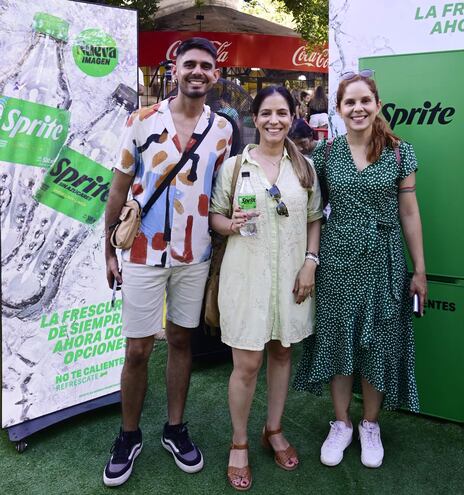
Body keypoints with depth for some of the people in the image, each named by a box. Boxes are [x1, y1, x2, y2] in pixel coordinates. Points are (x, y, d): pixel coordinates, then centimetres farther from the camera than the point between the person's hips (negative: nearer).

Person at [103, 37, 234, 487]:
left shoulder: (223, 130, 2)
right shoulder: (141, 121, -3)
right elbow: (119, 189, 1)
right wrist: (109, 250, 1)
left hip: (195, 255, 2)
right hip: (143, 254, -2)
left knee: (181, 340, 13)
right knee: (137, 350, 4)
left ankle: (175, 429, 29)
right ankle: (129, 436, 24)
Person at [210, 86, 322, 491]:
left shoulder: (304, 165, 6)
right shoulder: (234, 163, -2)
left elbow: (314, 219, 9)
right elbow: (214, 214, 3)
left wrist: (310, 262, -2)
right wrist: (231, 225, -19)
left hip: (290, 272, 3)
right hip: (246, 271, -3)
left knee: (282, 352, 15)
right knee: (247, 364, 0)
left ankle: (274, 430, 37)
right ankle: (239, 443, 23)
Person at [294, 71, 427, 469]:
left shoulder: (400, 152, -2)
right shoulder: (325, 153, 1)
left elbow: (409, 214, 1)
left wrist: (420, 270, 2)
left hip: (384, 262, 0)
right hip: (337, 261, 1)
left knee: (379, 346, 9)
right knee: (338, 342, 10)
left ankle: (370, 424, 31)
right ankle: (341, 424, 29)